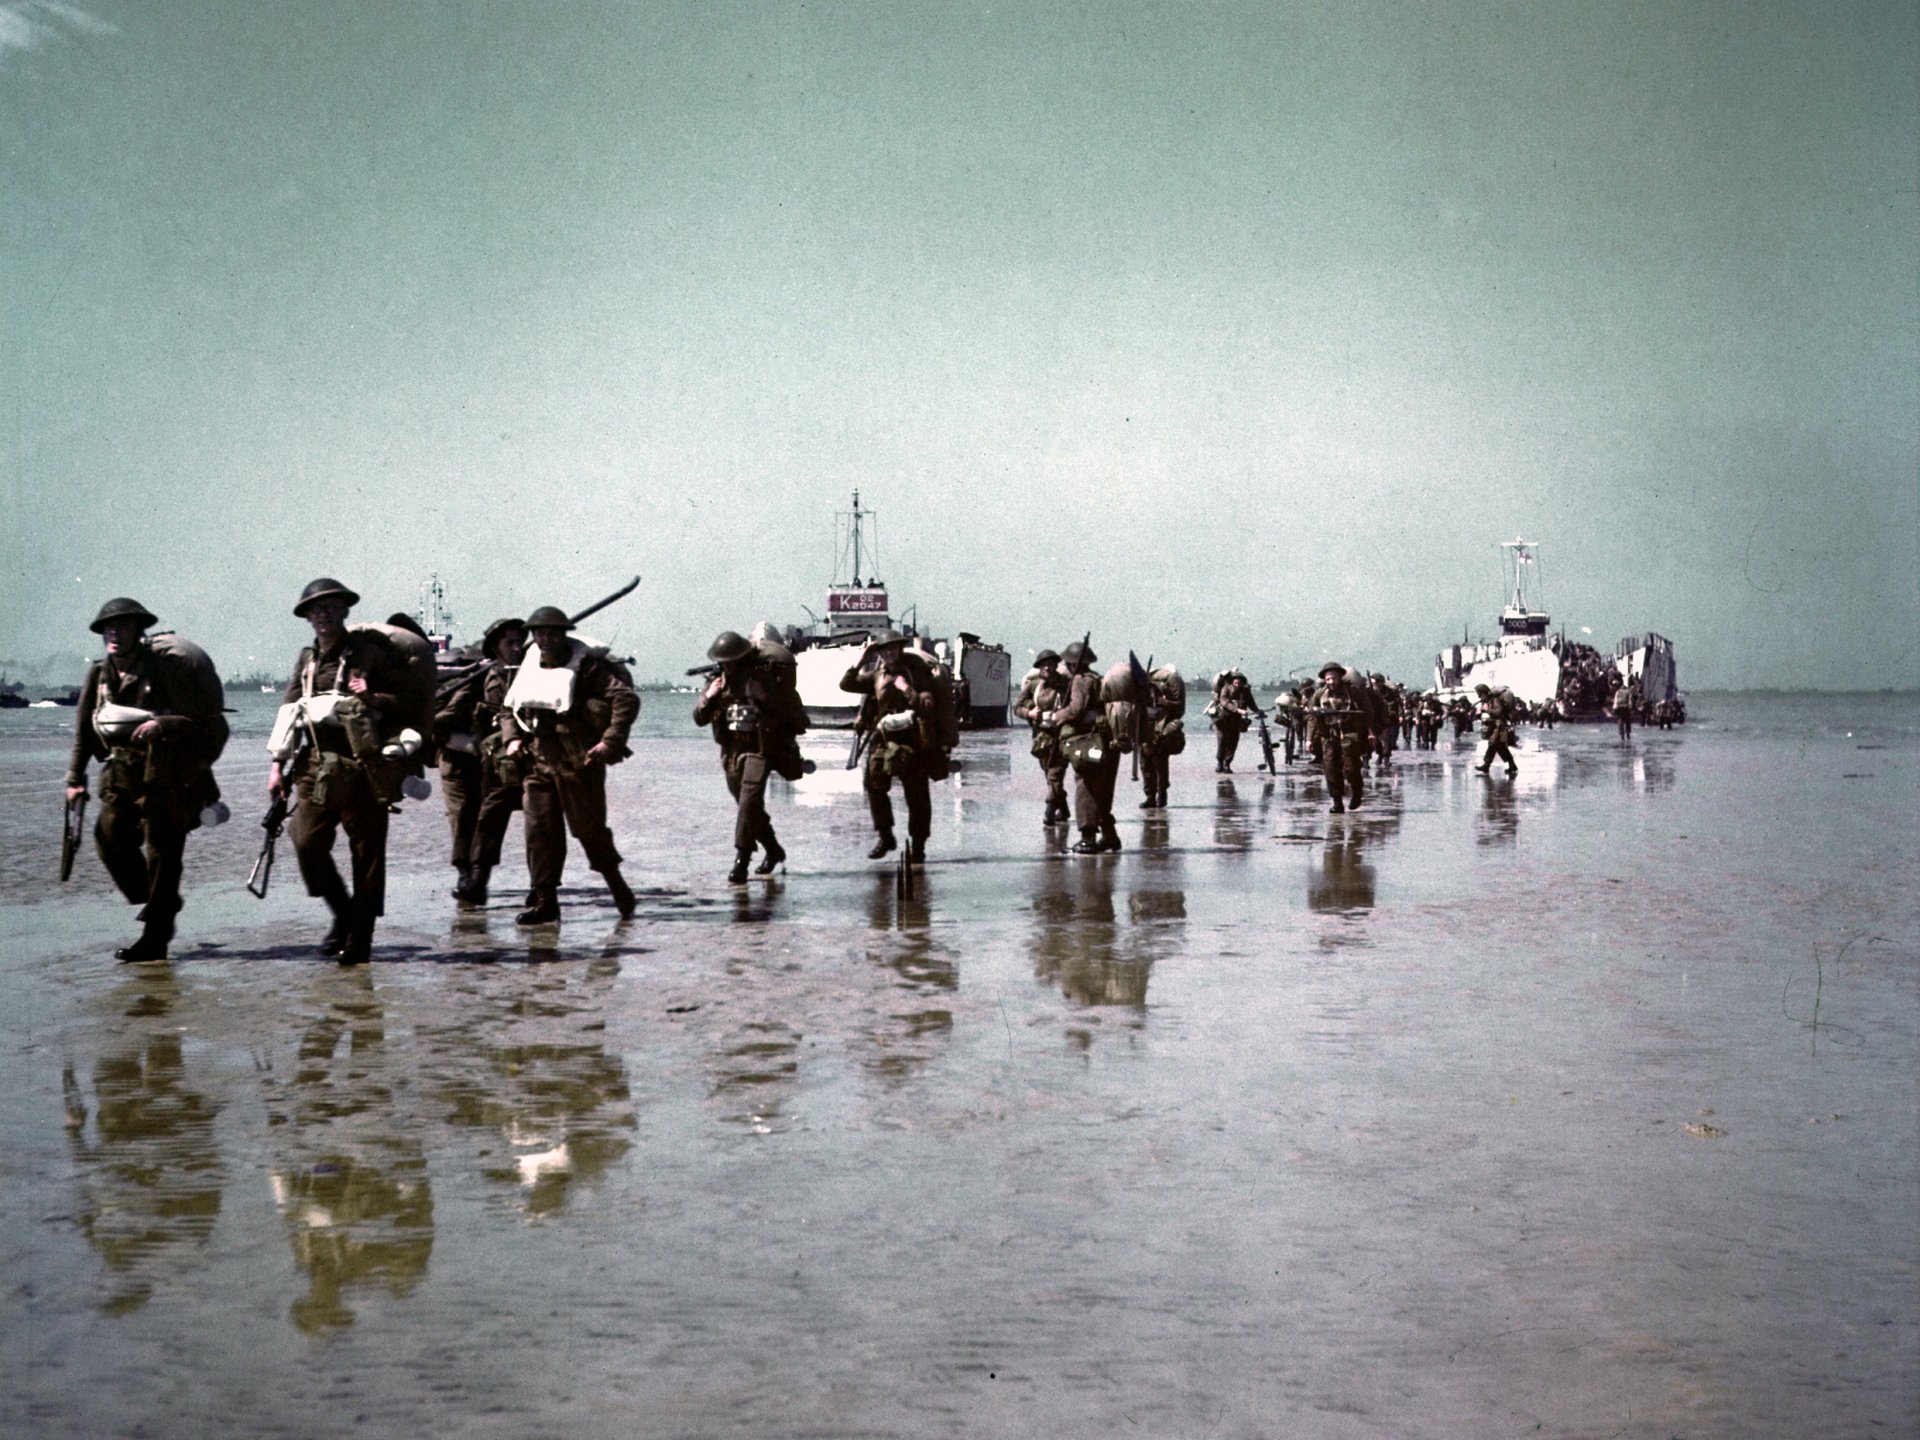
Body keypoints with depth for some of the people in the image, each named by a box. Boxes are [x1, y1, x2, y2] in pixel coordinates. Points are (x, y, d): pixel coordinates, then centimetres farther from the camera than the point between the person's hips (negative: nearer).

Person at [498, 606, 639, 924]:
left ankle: (615, 883, 26)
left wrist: (610, 742, -20)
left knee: (589, 827, 3)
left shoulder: (588, 666, -8)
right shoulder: (529, 668, 11)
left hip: (580, 763, -5)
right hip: (538, 761, 5)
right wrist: (512, 738, 8)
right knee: (540, 829, 0)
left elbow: (627, 699, -14)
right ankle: (544, 900, 5)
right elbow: (507, 707, 25)